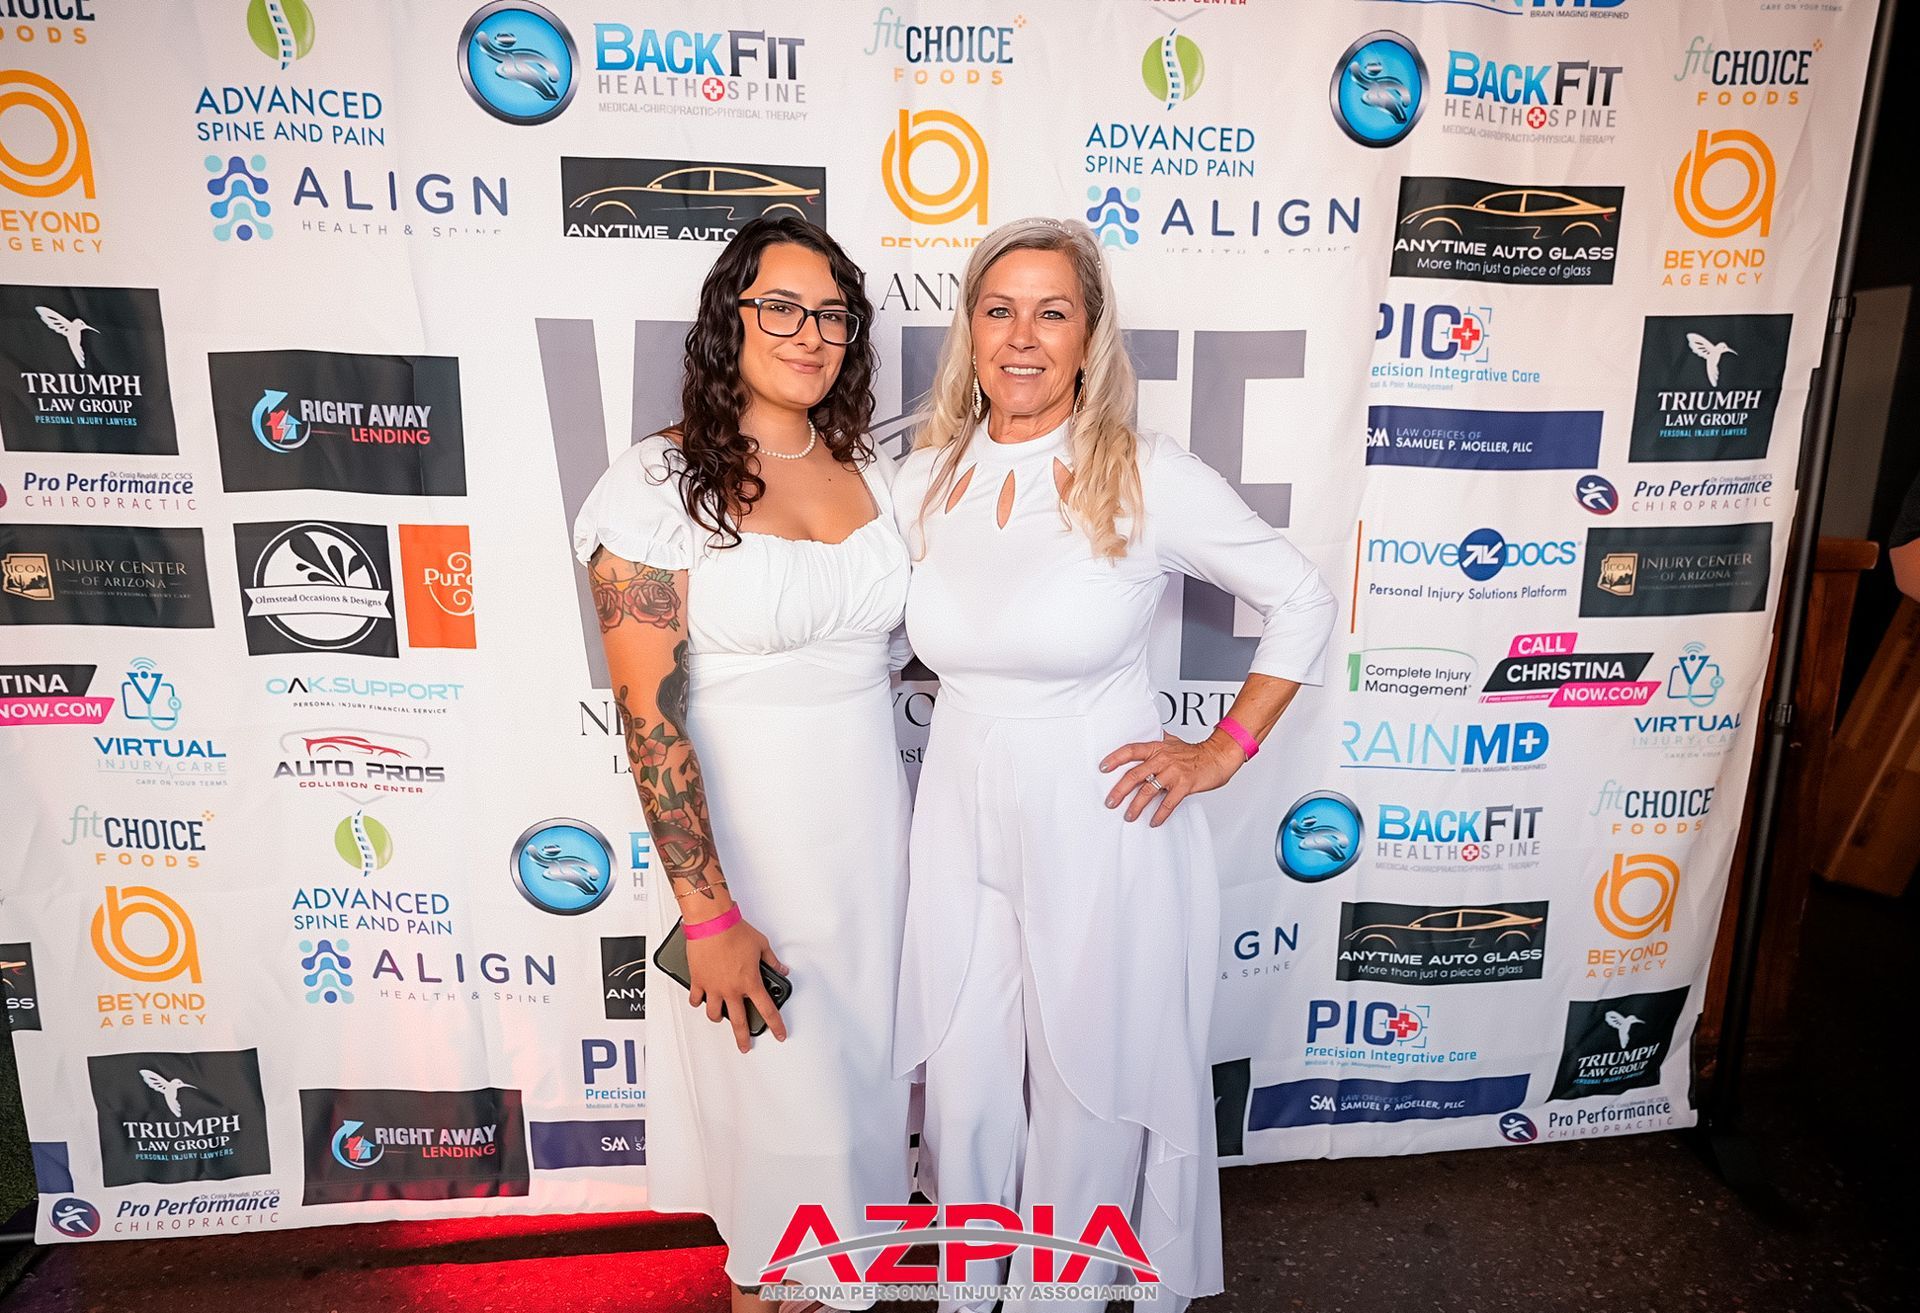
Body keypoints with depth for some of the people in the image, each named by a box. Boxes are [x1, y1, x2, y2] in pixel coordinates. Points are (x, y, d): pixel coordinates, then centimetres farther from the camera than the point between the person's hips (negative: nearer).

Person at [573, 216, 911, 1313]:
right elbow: (652, 716, -17)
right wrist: (710, 915, -18)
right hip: (741, 835, -5)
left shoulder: (870, 470, 4)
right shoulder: (661, 482, -13)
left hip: (871, 826, 5)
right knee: (777, 1080, 10)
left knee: (861, 1064, 19)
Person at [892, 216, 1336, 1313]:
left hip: (1100, 830, -3)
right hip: (962, 824, 4)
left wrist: (1224, 752, -6)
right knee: (967, 1089, 17)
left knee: (1088, 1092, 14)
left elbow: (1304, 602, -4)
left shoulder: (1148, 479, -13)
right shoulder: (925, 479, 0)